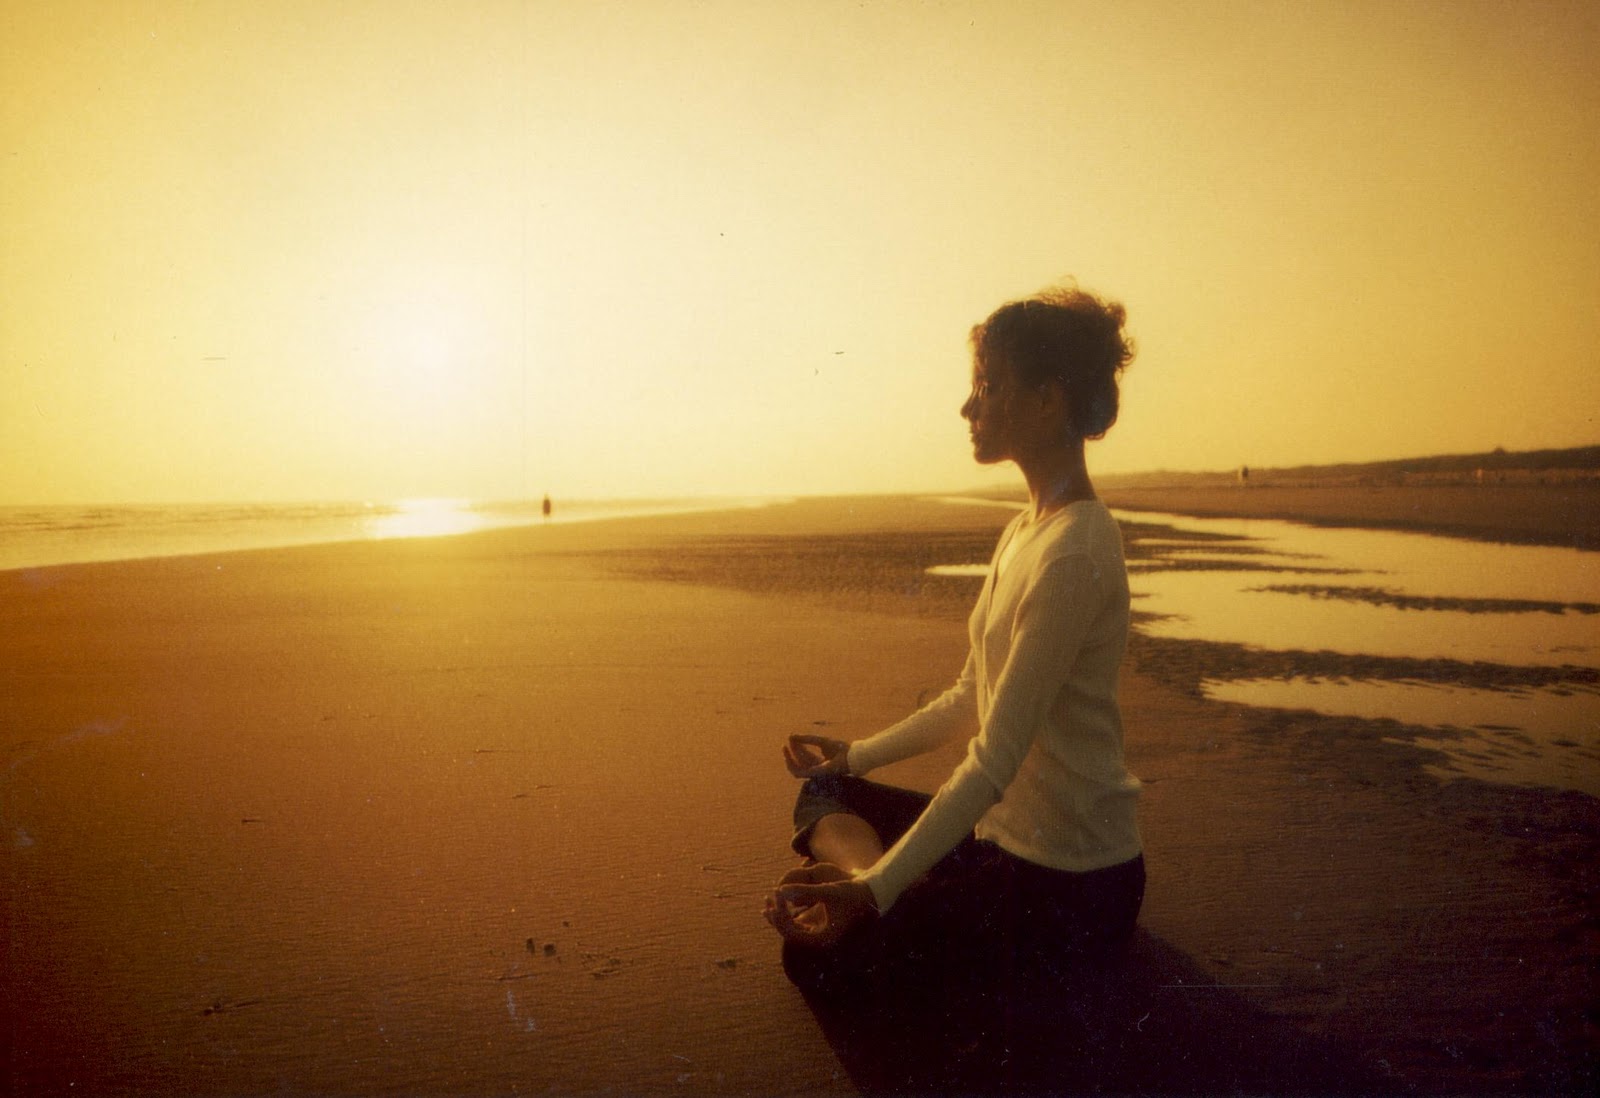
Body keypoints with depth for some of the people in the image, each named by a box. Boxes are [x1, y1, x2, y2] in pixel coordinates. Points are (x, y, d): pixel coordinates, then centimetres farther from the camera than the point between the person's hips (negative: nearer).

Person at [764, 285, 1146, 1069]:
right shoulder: (1025, 531, 6)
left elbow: (997, 757, -27)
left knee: (818, 956, -7)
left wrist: (877, 888, -26)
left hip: (1067, 879, -9)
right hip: (1004, 829, 9)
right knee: (822, 795, 10)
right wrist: (855, 755, 18)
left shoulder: (1075, 555, -24)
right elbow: (971, 702, 13)